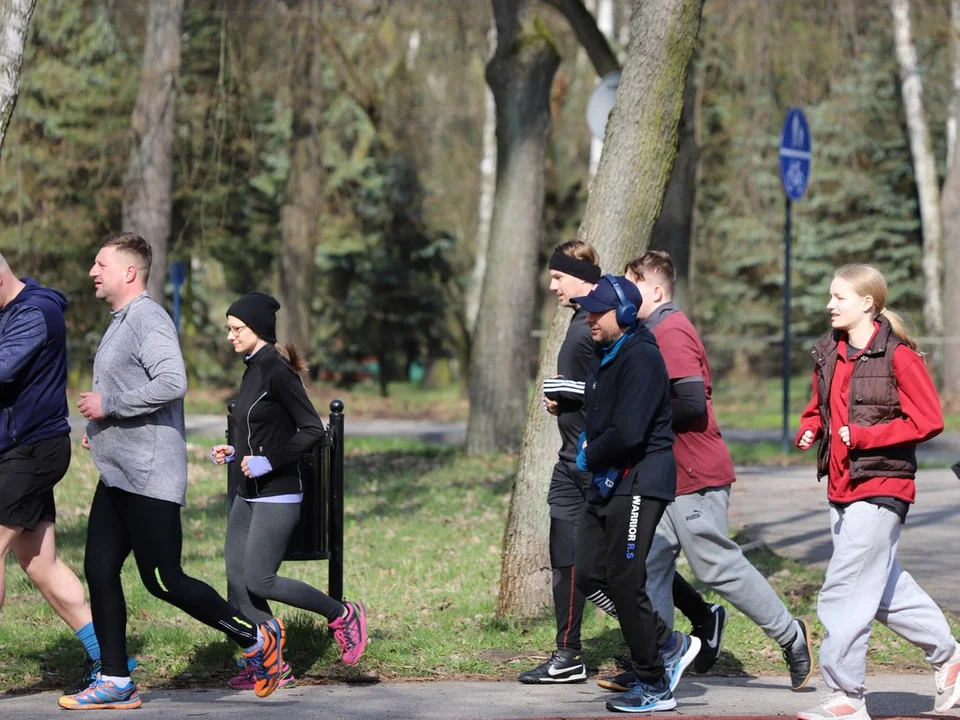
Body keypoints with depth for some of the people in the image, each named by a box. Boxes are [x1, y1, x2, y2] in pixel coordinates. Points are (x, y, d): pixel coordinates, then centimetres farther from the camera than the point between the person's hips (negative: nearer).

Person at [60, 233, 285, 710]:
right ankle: (115, 683, 9)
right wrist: (100, 429, 16)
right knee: (100, 571, 5)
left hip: (150, 477, -10)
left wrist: (108, 404, -20)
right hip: (117, 476, 10)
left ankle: (256, 638, 7)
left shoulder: (148, 319, -15)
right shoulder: (121, 323, 18)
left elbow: (171, 383, -28)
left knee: (163, 581, -6)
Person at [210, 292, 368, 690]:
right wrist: (235, 452, 11)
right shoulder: (253, 370, 13)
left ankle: (342, 615, 5)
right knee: (237, 579, 3)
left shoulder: (277, 372, -15)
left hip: (276, 494, -9)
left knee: (258, 580, -11)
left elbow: (312, 429, -19)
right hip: (249, 493, 9)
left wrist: (268, 462, -21)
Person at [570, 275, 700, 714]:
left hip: (638, 483, -10)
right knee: (590, 577, 7)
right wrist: (587, 442, 5)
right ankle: (670, 646, 19)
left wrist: (590, 458, -8)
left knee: (624, 581, -7)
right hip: (606, 483, 10)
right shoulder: (603, 357, 15)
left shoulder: (641, 358, -17)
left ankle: (654, 688, 4)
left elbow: (628, 433, -24)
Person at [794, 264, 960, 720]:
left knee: (845, 593, -10)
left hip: (880, 487, -8)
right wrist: (809, 430, 1)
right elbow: (819, 408, 24)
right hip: (842, 488, 8)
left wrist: (862, 436, -20)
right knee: (883, 586, 17)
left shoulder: (898, 355, -12)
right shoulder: (828, 355, 10)